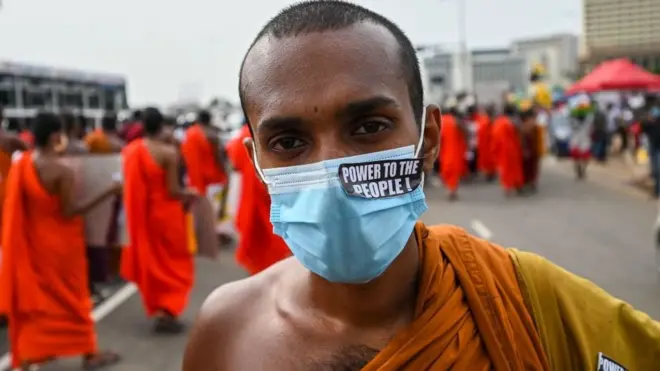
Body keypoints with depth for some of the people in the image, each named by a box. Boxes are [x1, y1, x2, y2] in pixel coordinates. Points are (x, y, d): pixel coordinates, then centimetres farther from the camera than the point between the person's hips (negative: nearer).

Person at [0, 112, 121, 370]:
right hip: (60, 244, -6)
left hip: (32, 242, 6)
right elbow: (70, 212, -20)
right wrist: (108, 192, -22)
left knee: (34, 298, 16)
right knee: (72, 297, 9)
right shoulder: (61, 172, -23)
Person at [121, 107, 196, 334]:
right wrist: (189, 195, 1)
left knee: (151, 262, 18)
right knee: (174, 264, 9)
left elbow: (131, 186, 5)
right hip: (166, 214, -5)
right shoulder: (168, 152, -18)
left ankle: (157, 310, 28)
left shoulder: (130, 151, -1)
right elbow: (173, 191, -17)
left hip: (141, 215, 6)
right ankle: (167, 313, 5)